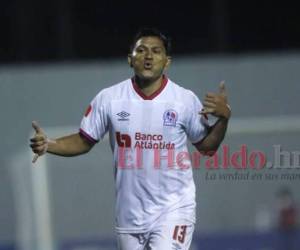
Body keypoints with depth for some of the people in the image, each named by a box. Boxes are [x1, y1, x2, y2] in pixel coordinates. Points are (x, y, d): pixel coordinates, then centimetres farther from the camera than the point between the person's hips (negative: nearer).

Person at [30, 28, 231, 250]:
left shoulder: (185, 100, -4)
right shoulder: (109, 98, -1)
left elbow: (206, 146, 5)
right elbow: (84, 142, 7)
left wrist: (223, 117, -13)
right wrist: (47, 145, -9)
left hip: (173, 210, -3)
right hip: (130, 213, 3)